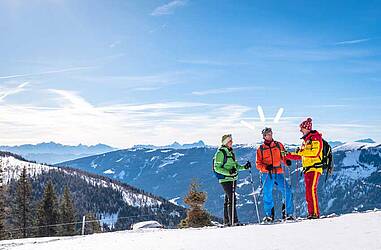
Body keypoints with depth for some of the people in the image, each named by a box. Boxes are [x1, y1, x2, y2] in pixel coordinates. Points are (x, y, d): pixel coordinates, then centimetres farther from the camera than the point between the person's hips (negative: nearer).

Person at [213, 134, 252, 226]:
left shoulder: (230, 152, 15)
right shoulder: (221, 153, -11)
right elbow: (217, 168, -14)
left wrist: (244, 167, 8)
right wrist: (228, 172, -25)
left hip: (233, 179, 9)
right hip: (225, 179, -9)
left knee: (228, 200, 11)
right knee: (231, 199, -14)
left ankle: (227, 221, 17)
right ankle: (234, 221, -14)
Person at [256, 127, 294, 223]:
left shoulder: (278, 145, 13)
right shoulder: (260, 149, 9)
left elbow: (283, 156, 15)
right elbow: (258, 164, 6)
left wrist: (287, 161, -8)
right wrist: (266, 167, -14)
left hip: (278, 173, 1)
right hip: (267, 174, -1)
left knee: (287, 192, -8)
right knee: (267, 195, -5)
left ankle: (288, 214, 3)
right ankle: (269, 215, 7)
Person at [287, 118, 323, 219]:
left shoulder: (316, 138, -5)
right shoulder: (306, 140, 21)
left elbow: (315, 153, -19)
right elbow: (300, 156, 24)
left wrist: (301, 151, -18)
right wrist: (287, 155, 19)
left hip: (315, 167, -9)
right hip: (307, 168, 9)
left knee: (312, 190, -16)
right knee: (308, 191, 6)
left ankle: (316, 213, -15)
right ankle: (311, 213, 8)